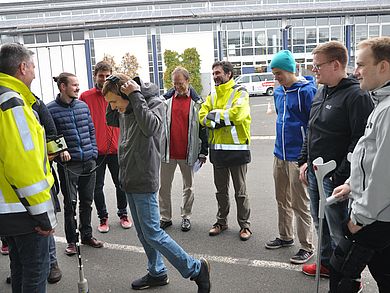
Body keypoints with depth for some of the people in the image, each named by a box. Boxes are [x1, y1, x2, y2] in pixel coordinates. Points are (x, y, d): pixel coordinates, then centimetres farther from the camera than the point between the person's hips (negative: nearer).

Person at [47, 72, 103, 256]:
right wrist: (60, 151, -16)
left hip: (88, 163, 5)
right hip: (68, 165, -4)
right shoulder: (51, 109, -6)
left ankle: (87, 235, 30)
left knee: (87, 202, 14)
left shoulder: (83, 106, 8)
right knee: (70, 203, 4)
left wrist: (93, 152, 5)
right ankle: (71, 240, 19)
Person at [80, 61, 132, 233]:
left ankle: (123, 214, 29)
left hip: (117, 149, 1)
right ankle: (103, 217, 25)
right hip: (96, 150, -1)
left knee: (121, 183, 11)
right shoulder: (86, 97, 0)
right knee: (98, 186, 9)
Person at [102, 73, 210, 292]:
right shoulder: (126, 108, 8)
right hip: (129, 180, 8)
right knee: (143, 233, 16)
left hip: (144, 181, -8)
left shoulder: (155, 102, -13)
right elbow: (111, 121, 25)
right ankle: (157, 273, 33)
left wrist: (135, 95, -24)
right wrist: (114, 99, 8)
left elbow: (150, 127, -32)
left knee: (152, 233, -6)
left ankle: (196, 269, 7)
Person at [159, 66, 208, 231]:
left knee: (188, 186, 10)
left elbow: (203, 127, 1)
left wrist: (203, 152, -1)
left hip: (188, 153, -1)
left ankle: (186, 217, 25)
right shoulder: (165, 99, 3)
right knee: (164, 186, 8)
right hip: (167, 151, 1)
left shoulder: (197, 102, 0)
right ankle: (165, 217, 21)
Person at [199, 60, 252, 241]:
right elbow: (202, 117, 0)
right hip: (217, 149, 6)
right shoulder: (212, 96, 12)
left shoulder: (240, 93, -6)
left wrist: (215, 114, -12)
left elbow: (238, 113, -24)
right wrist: (225, 118, -15)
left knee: (240, 191, 6)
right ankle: (221, 221, 31)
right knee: (221, 190, 17)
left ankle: (244, 225, 19)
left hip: (236, 148, -6)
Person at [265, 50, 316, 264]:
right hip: (280, 154, 8)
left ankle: (307, 247, 17)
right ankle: (285, 237, 35)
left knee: (300, 204, 2)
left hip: (298, 157, -8)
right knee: (282, 200, 18)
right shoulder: (278, 92, 10)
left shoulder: (307, 91, -14)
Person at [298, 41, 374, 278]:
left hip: (335, 178, -8)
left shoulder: (356, 96, -16)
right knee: (321, 224, 21)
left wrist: (340, 176, -20)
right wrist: (305, 161, 14)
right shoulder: (322, 92, 12)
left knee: (339, 231, 4)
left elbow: (360, 141, -21)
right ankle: (326, 263, 41)